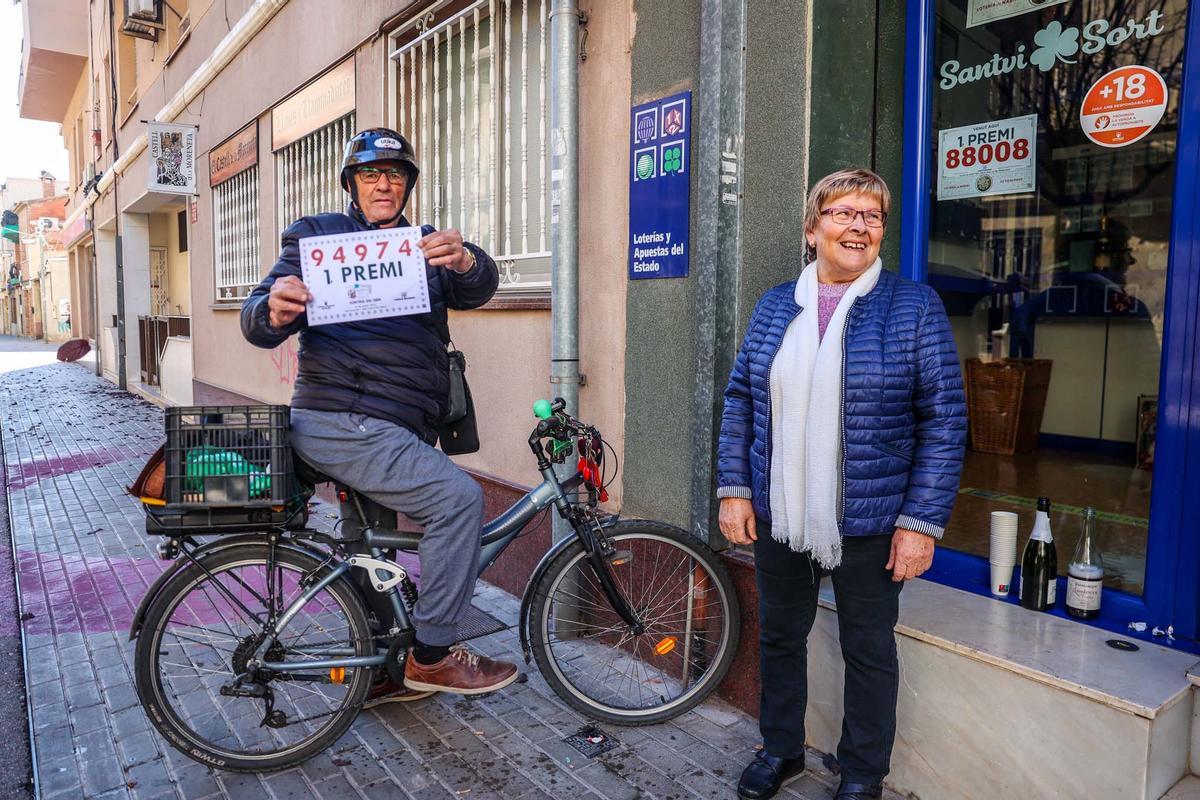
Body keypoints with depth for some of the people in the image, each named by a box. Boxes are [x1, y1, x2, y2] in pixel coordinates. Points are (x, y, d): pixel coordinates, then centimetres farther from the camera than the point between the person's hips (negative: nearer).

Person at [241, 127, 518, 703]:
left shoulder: (423, 247, 16)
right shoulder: (317, 236, 3)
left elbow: (477, 290, -4)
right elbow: (257, 325, -5)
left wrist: (465, 262, -28)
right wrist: (276, 310, -29)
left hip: (390, 430, 7)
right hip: (339, 422, -7)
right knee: (458, 497, -20)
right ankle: (431, 657, -8)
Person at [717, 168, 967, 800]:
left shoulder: (915, 307, -5)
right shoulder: (774, 306, 5)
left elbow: (944, 421, -7)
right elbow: (740, 399, 7)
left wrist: (921, 522, -12)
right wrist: (734, 489, 0)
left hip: (869, 523, -3)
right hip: (777, 517, 4)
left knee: (868, 651, 13)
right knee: (779, 636, 18)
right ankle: (781, 748, 41)